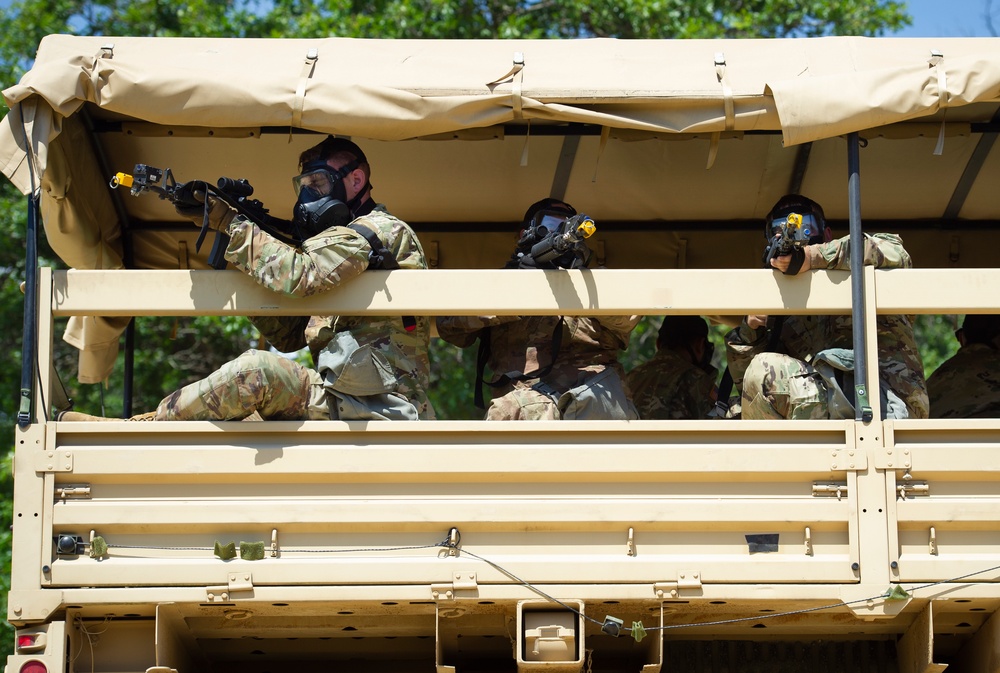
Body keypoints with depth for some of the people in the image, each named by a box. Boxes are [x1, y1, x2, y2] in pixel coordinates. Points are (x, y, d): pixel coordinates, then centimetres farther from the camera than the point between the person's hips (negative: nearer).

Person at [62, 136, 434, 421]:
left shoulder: (380, 230, -4)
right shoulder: (338, 240, 27)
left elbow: (298, 276, -21)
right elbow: (288, 336, 20)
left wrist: (233, 223, -11)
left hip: (378, 411, -10)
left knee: (259, 371, -23)